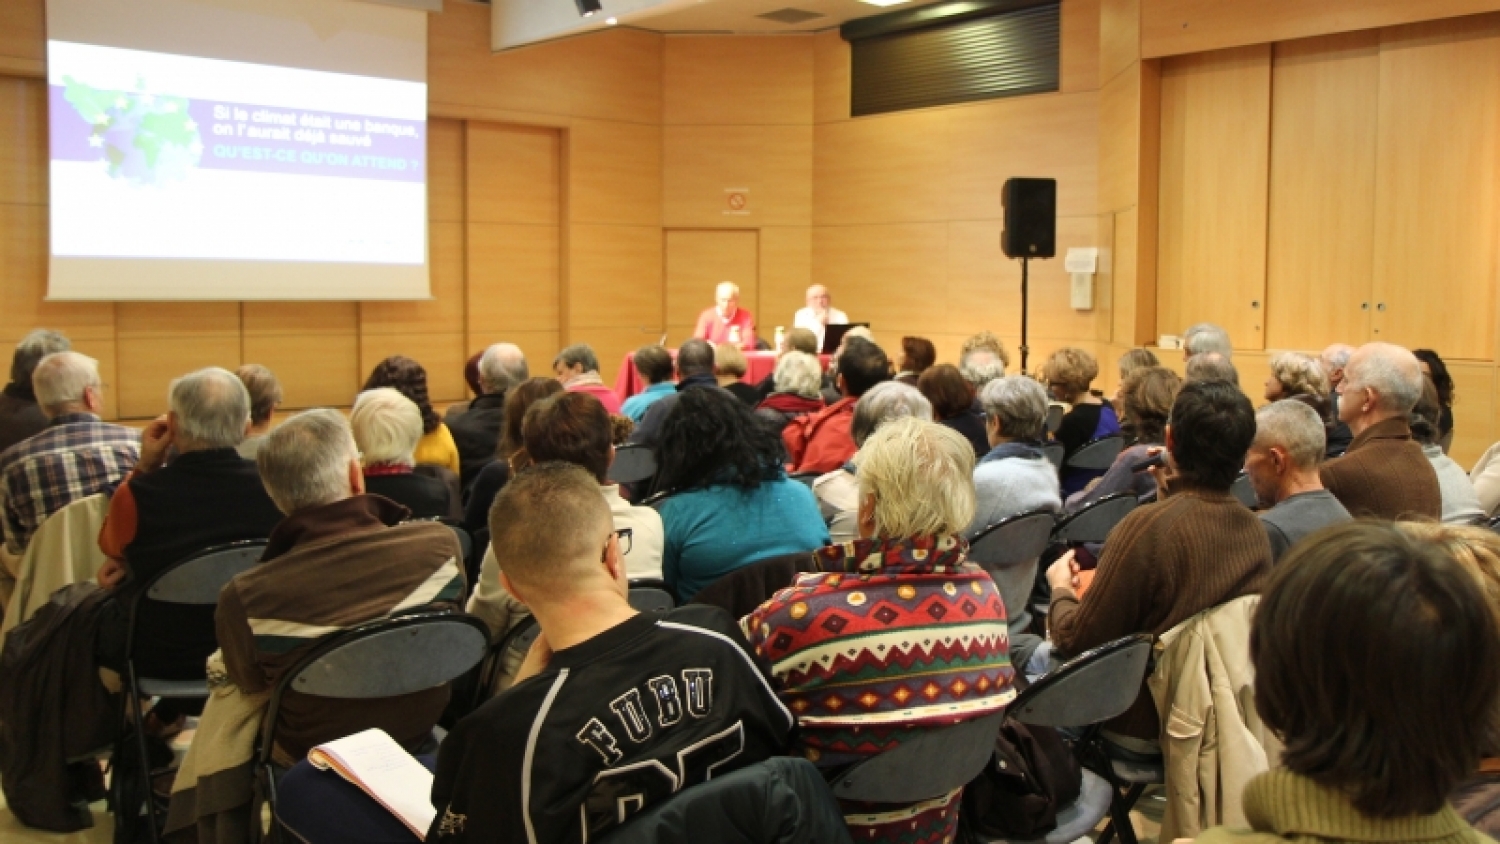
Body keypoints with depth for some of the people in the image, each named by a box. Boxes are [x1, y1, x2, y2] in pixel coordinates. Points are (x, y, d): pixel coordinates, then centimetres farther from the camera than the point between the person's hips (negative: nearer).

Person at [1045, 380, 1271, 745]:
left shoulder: (1147, 526, -27)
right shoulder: (1256, 530, -8)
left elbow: (1076, 642, -19)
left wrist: (1061, 590, 1)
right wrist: (1174, 494, 18)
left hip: (1139, 730, -7)